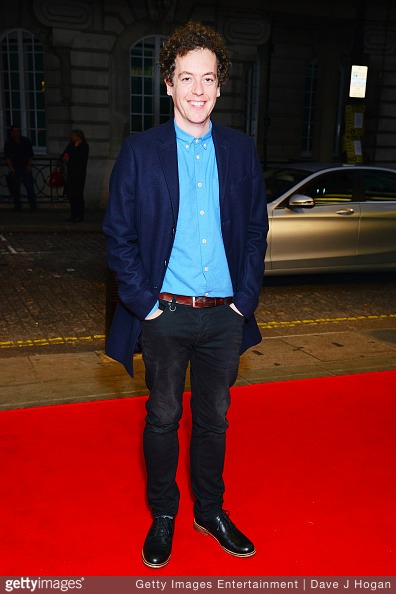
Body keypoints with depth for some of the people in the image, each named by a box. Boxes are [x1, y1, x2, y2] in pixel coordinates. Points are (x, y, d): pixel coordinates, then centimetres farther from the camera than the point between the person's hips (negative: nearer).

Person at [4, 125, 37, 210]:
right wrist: (10, 168, -21)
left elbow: (31, 154, 7)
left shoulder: (26, 141, 1)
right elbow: (7, 156, -9)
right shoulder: (8, 143, -2)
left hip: (26, 167, 0)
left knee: (30, 186, -7)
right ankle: (17, 206, 9)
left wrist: (29, 165, -2)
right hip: (14, 167, 0)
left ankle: (33, 206, -5)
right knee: (15, 187, 1)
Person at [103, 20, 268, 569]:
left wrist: (246, 298, 1)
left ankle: (210, 511, 36)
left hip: (225, 316, 2)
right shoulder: (140, 151, -3)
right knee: (163, 419, 12)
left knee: (214, 418, 16)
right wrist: (144, 302, -8)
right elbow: (118, 234, -2)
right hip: (166, 315, -2)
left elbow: (257, 229, 8)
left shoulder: (241, 151, 4)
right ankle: (163, 515, 33)